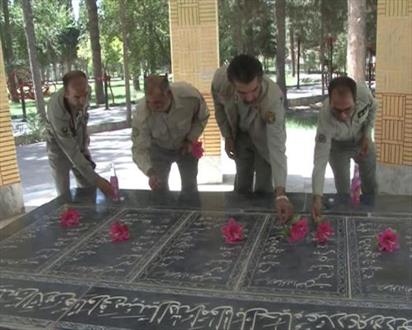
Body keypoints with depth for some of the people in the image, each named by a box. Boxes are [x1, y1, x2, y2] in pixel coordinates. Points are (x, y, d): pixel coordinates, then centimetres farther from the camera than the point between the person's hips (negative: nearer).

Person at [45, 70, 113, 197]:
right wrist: (96, 180, -37)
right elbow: (71, 150, -34)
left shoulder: (85, 92, -21)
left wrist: (85, 147, 2)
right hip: (60, 150, -4)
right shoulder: (56, 110, -37)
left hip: (79, 145, 4)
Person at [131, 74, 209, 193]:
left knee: (190, 187, 12)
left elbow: (202, 117, -12)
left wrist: (191, 139, -18)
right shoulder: (141, 114, -36)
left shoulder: (190, 95, -35)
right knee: (159, 188, -1)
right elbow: (139, 149, -32)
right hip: (159, 148, -1)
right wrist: (150, 173, -47)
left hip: (185, 146, 1)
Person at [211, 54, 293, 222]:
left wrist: (280, 193, -55)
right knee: (242, 183, 10)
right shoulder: (220, 79, -33)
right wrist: (227, 136, -7)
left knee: (263, 188, -3)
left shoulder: (273, 98, -42)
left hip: (264, 138, -2)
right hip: (239, 136, 3)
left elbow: (277, 147, -47)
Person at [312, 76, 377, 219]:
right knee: (343, 190, 2)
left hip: (362, 140, 3)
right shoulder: (325, 120, -42)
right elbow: (320, 161, -40)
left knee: (370, 187, 15)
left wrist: (367, 135, -16)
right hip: (337, 146, -3)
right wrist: (317, 197, -47)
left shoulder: (363, 91, -36)